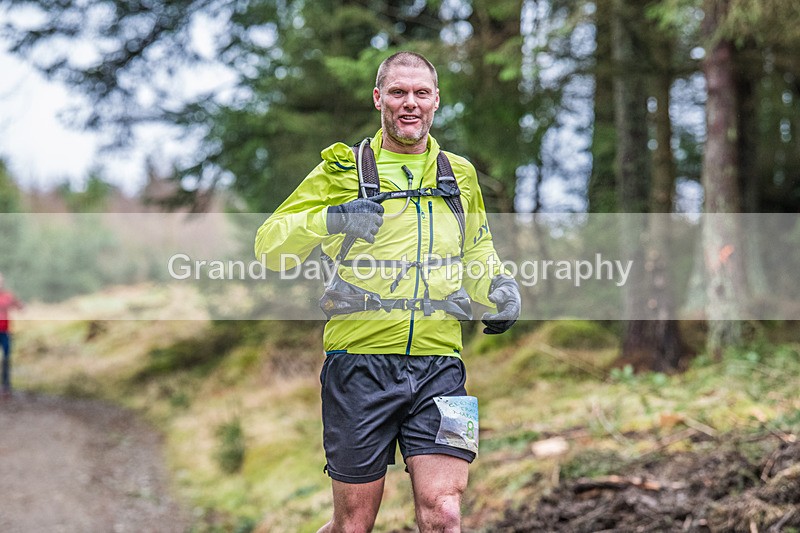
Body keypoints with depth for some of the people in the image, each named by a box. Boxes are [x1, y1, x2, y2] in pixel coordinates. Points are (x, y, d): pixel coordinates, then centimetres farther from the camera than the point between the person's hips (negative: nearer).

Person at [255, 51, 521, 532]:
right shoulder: (343, 170, 5)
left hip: (439, 364, 2)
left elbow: (477, 248, 32)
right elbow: (269, 247, 2)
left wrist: (497, 287, 10)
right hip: (361, 361, -2)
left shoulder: (461, 176, 15)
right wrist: (329, 220, -16)